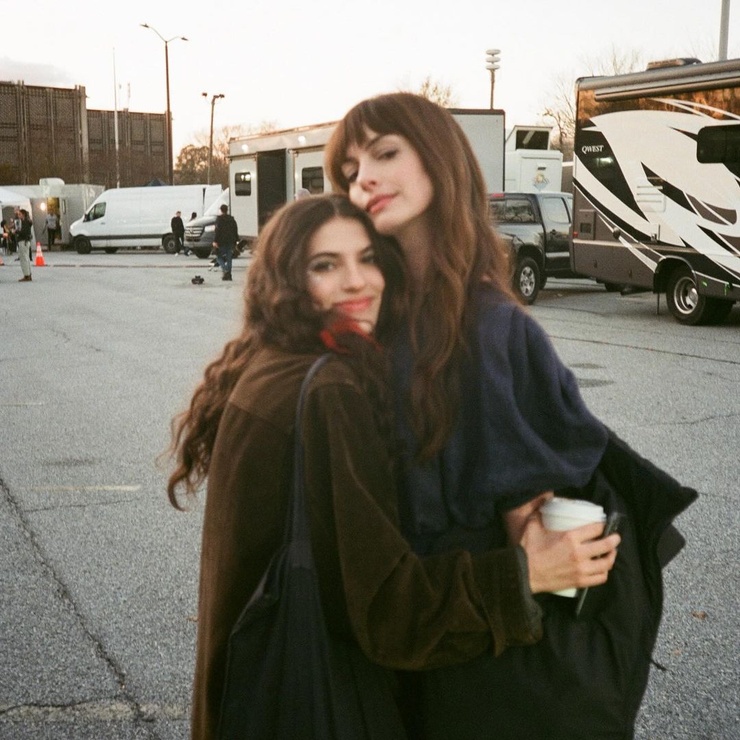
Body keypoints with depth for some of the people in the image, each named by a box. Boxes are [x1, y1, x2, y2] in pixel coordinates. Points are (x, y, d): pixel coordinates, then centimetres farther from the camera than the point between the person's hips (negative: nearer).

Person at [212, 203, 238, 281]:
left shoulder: (219, 218, -6)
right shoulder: (231, 218, 11)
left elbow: (218, 230, -14)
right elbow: (235, 230, 13)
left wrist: (215, 241, -15)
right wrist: (235, 240, 19)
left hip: (221, 241, -5)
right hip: (230, 241, 5)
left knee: (219, 256, 5)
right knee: (229, 258, 8)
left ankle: (225, 270, -17)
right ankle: (228, 274, 5)